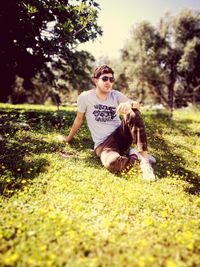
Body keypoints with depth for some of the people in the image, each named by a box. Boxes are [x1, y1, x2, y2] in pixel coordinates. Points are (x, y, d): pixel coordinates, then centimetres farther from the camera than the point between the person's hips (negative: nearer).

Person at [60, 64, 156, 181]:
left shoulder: (116, 95, 5)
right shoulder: (85, 97, -3)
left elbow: (137, 105, -9)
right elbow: (79, 119, 10)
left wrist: (129, 104, -34)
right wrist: (69, 138, 21)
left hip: (121, 135, 3)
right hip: (103, 143, -3)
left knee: (133, 113, -27)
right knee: (112, 163, -38)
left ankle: (144, 157, -24)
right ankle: (134, 155, -6)